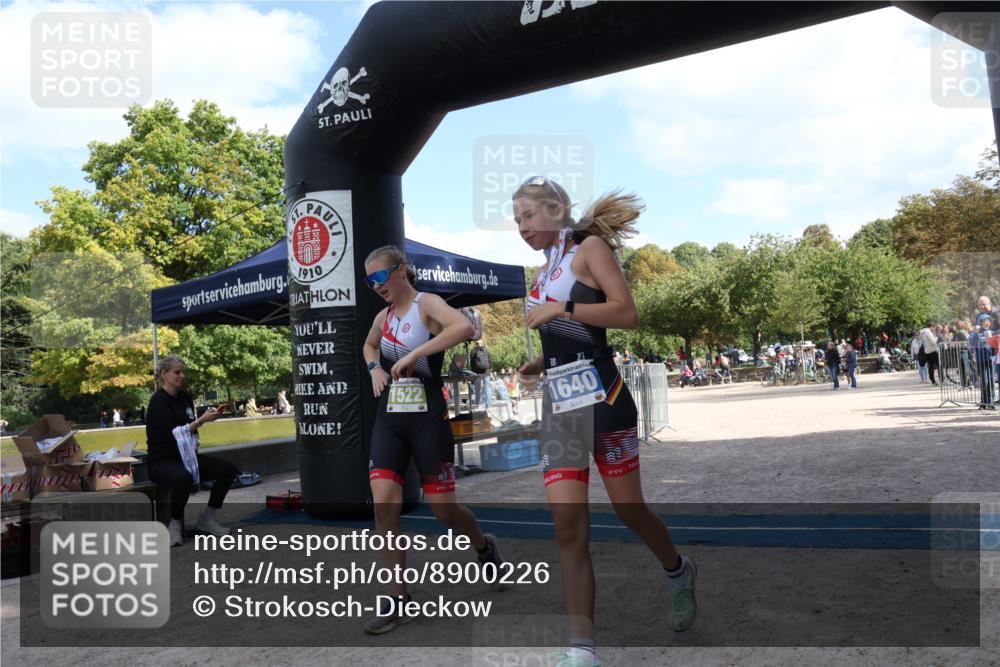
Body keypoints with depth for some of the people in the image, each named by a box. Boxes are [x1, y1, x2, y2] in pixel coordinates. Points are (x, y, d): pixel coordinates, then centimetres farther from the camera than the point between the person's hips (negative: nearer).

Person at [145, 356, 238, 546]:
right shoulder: (158, 402, -13)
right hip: (162, 461, -7)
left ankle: (206, 519, -2)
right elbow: (173, 432, -24)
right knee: (183, 478, -41)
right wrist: (201, 420, -31)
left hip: (186, 457, 7)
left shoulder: (185, 398, 9)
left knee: (228, 469, -13)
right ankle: (175, 524, -15)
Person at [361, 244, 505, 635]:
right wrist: (375, 368, 11)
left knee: (443, 508, 2)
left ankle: (485, 548, 35)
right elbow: (369, 346, 34)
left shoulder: (427, 304, -9)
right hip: (388, 420, 6)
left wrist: (413, 355, -30)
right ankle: (397, 597, 5)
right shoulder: (383, 317, 10)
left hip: (427, 420, -5)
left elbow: (464, 328, -32)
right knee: (383, 504, -8)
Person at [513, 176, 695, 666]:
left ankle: (678, 572, 38)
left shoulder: (590, 247, -2)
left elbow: (627, 314, -14)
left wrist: (562, 308, -16)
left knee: (628, 510, 7)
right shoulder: (543, 272, 19)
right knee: (568, 525, -4)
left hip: (600, 393, -6)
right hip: (558, 401, 6)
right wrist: (539, 363, 7)